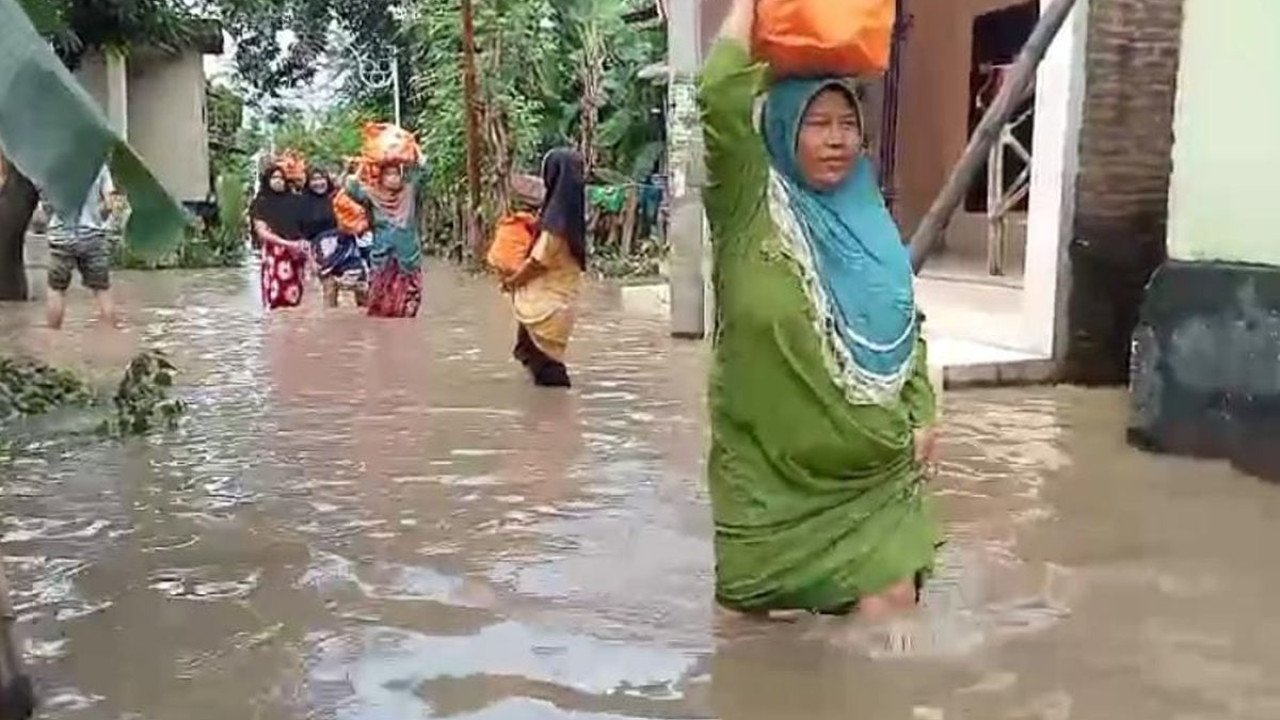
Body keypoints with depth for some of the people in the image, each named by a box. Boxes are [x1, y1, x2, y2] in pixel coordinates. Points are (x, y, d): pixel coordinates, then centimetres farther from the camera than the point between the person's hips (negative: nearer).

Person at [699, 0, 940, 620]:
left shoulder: (871, 222, 7)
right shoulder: (750, 210, -8)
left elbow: (907, 330, 15)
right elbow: (720, 97, -22)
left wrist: (922, 416, 6)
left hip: (875, 464, 4)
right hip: (771, 462, -3)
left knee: (893, 599, 0)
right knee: (756, 608, 10)